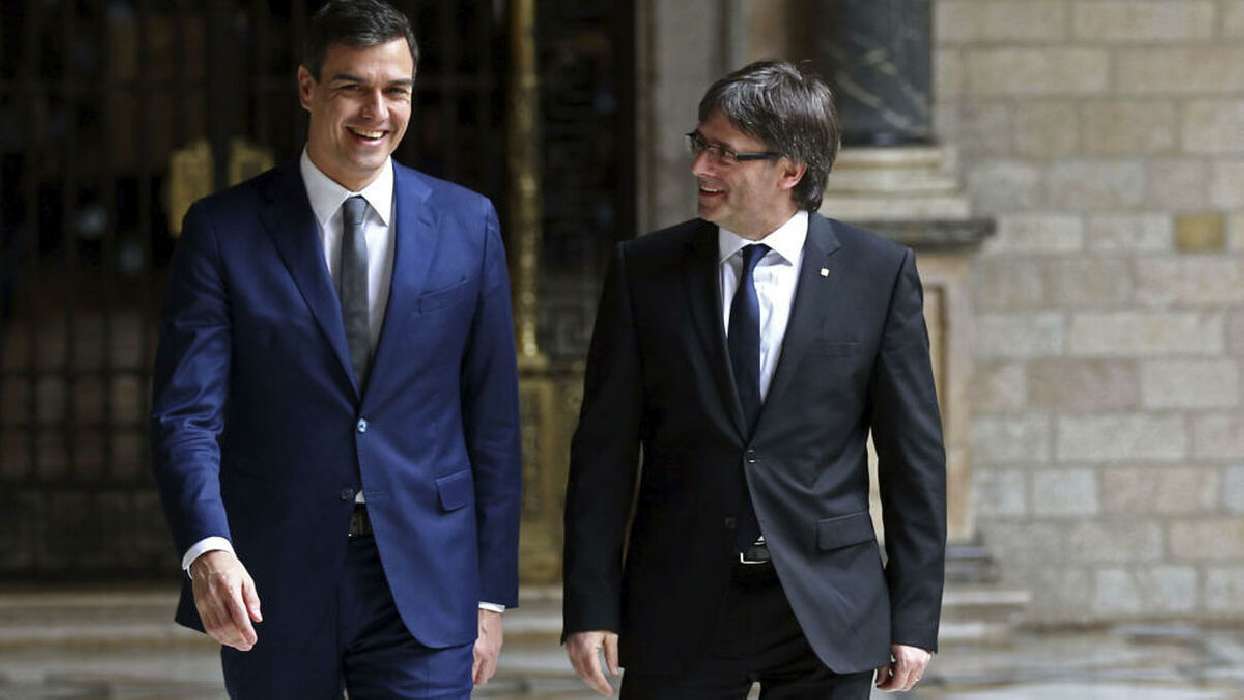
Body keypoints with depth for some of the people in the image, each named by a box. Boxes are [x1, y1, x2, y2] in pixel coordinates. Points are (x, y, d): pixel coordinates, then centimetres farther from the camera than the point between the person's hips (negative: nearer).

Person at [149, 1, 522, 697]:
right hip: (269, 590, 0)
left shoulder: (468, 224, 5)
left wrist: (492, 594, 5)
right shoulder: (223, 231, -1)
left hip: (421, 587, 1)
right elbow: (187, 415, -8)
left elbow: (493, 422, 7)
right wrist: (208, 549, -26)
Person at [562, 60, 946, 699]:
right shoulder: (644, 272, 3)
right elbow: (605, 449, 3)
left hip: (827, 617, -1)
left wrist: (914, 617, -1)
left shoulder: (879, 274, 0)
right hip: (680, 613, 1)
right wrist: (591, 606, -3)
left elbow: (914, 454, 2)